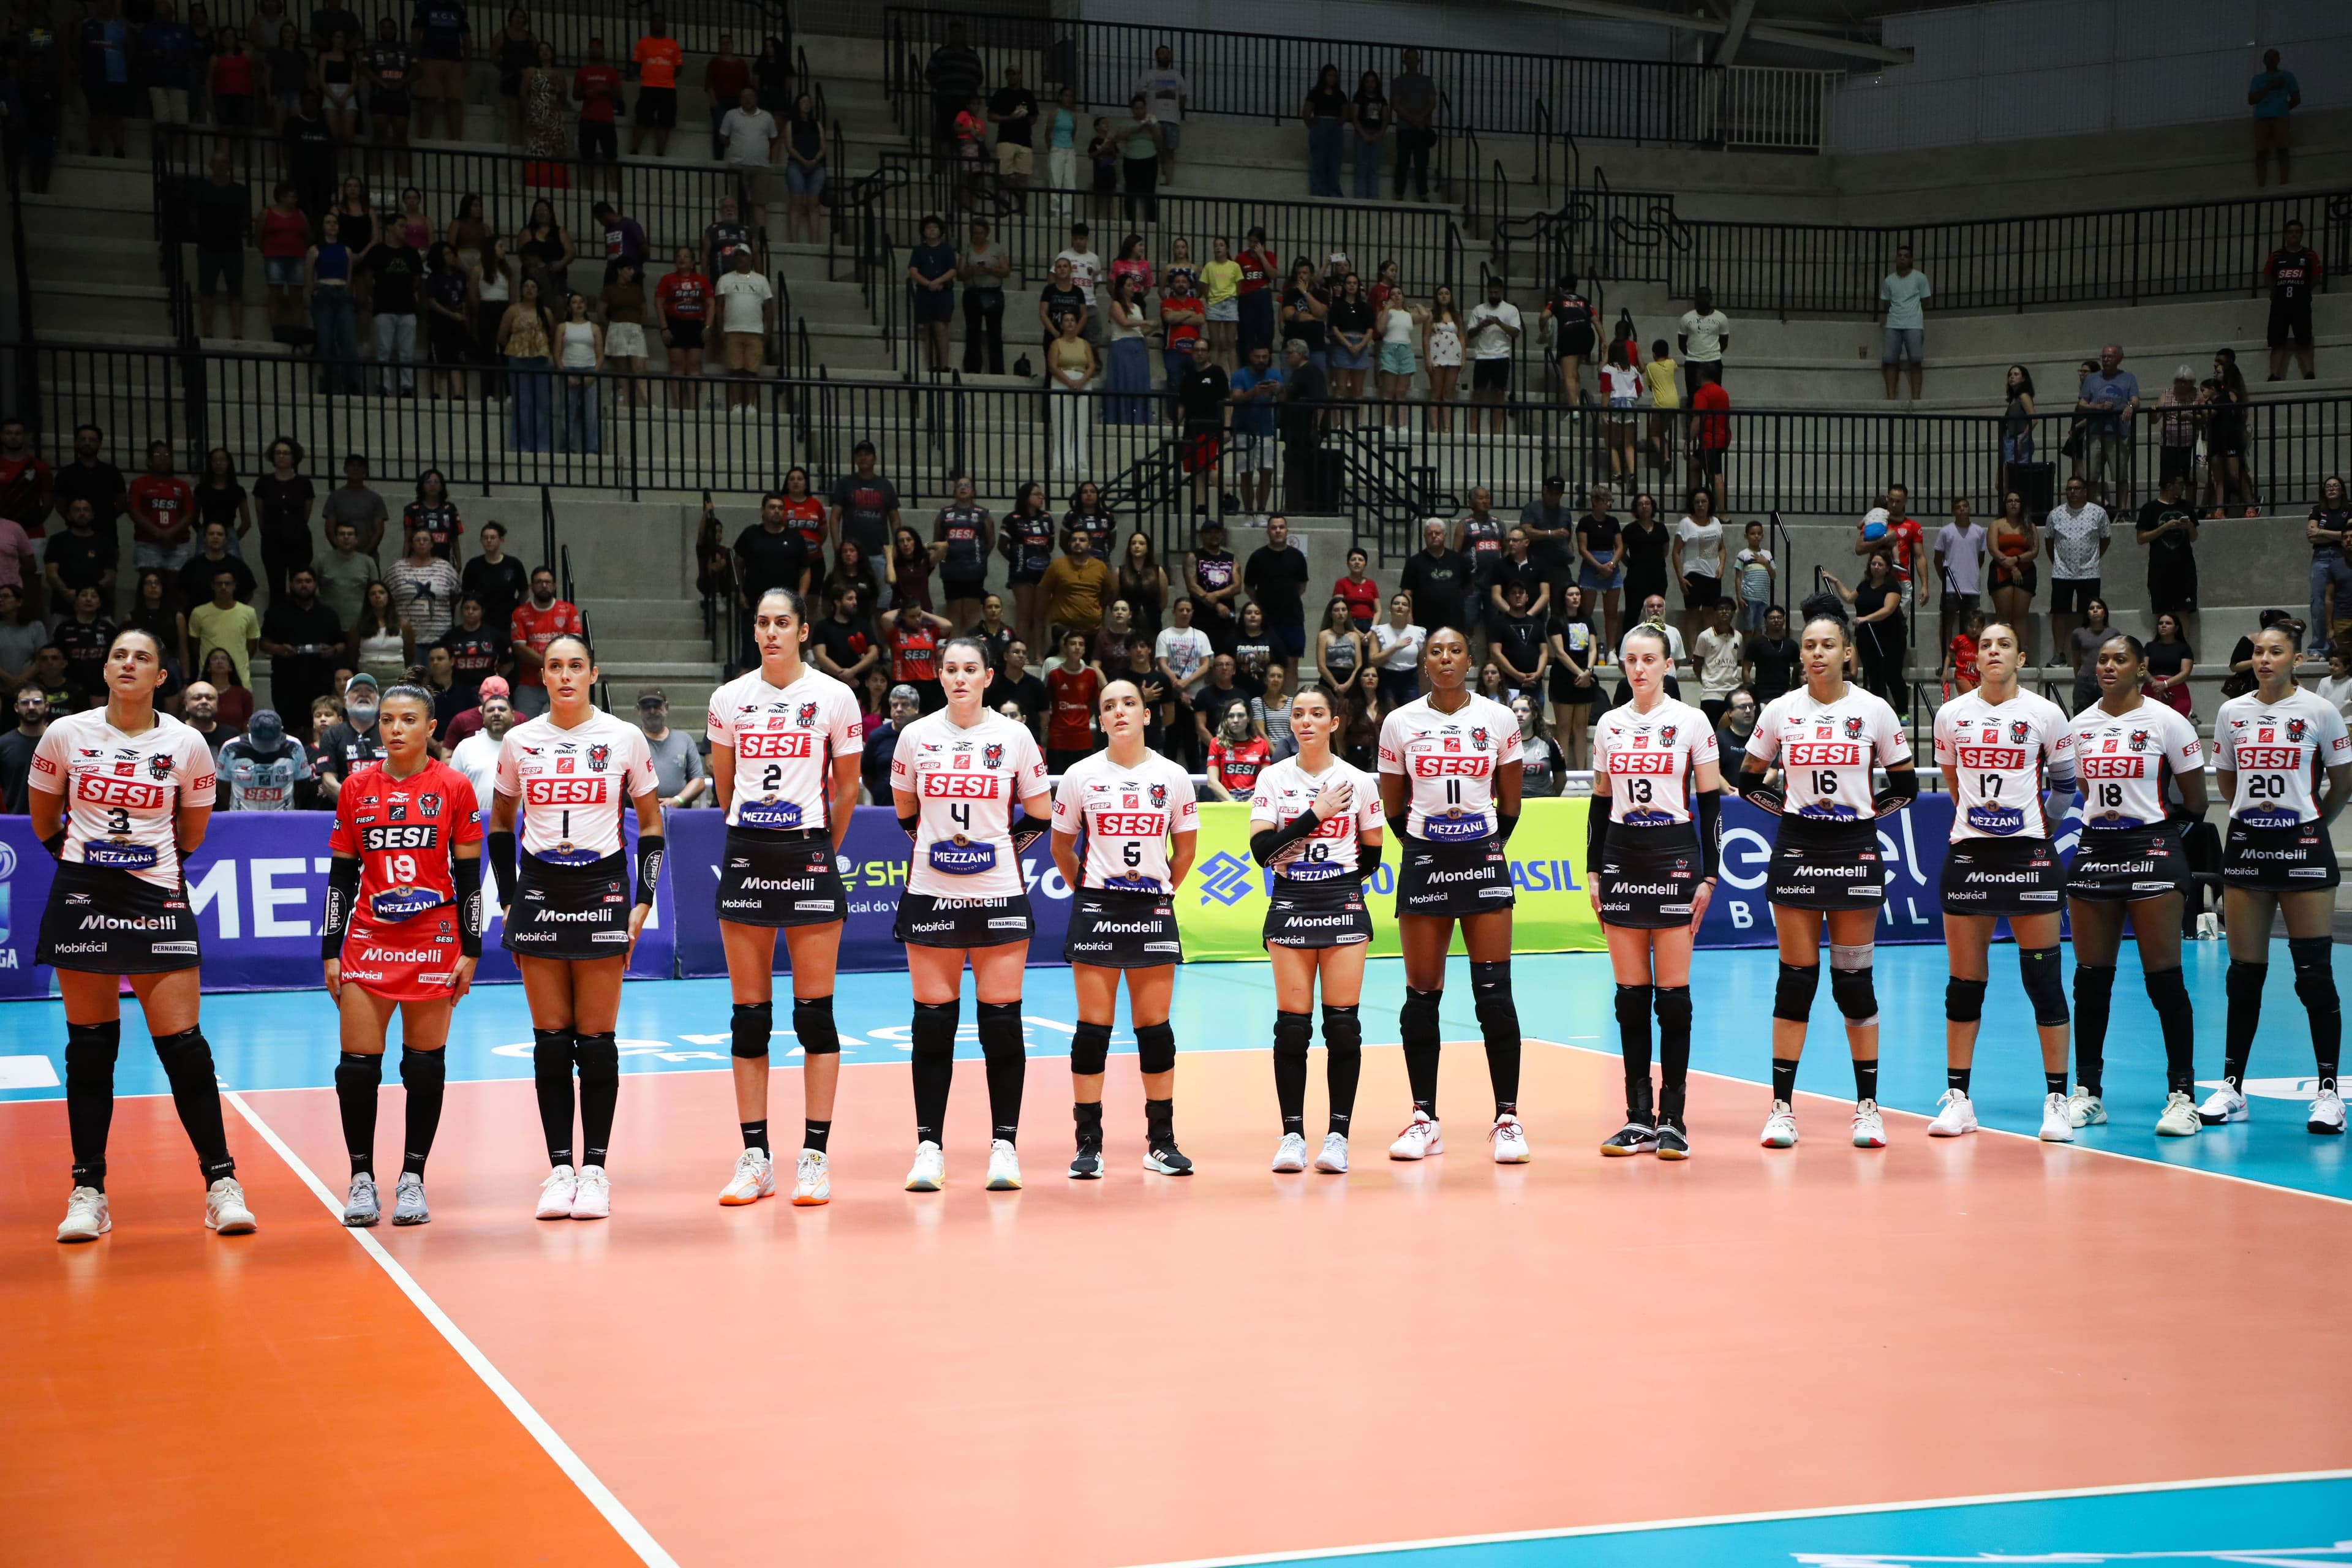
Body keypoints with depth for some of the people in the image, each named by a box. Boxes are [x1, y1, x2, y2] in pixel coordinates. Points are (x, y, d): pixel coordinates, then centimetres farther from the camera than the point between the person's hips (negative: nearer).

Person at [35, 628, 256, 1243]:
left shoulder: (187, 744, -2)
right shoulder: (65, 734, -1)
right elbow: (43, 817, 14)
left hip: (159, 901, -1)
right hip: (81, 899, 1)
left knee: (183, 1044, -5)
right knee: (90, 1045, 4)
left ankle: (220, 1179, 3)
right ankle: (89, 1189, 12)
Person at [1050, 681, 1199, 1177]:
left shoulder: (1172, 777, 2)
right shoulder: (1081, 776, -1)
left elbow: (1186, 846, 12)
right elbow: (1061, 846, 9)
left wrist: (1163, 891, 8)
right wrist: (1086, 891, 6)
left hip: (1152, 911, 1)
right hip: (1096, 909, -1)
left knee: (1155, 1026, 4)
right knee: (1093, 1027, -1)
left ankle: (1161, 1141, 12)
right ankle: (1088, 1144, 4)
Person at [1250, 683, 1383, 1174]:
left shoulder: (1358, 782, 2)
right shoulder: (1273, 779, 2)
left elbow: (1371, 856, 10)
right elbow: (1261, 849, -9)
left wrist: (1338, 883, 8)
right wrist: (1314, 814, -12)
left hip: (1343, 906, 0)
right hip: (1289, 907, 0)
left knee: (1342, 1023, -2)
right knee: (1292, 1024, -1)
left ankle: (1338, 1134, 3)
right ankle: (1292, 1134, 5)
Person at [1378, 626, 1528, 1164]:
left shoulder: (1499, 719, 1)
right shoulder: (1399, 723, 2)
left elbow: (1510, 805, 9)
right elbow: (1393, 807, 10)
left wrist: (1489, 848, 9)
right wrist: (1422, 847, 7)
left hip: (1483, 859, -1)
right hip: (1423, 860, 1)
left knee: (1495, 993, -4)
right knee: (1421, 994, 3)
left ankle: (1507, 1118, 1)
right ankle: (1425, 1119, 10)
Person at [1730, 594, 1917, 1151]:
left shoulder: (1874, 710, 0)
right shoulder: (1780, 711, 2)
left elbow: (1905, 786, 7)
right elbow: (1748, 780, 12)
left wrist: (1860, 809, -1)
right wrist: (1792, 806, 2)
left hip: (1854, 852, -1)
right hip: (1796, 849, 1)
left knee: (1854, 978, 2)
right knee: (1796, 977, 1)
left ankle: (1868, 1106, 11)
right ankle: (1782, 1106, 5)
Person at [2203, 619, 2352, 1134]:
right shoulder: (2232, 713, 6)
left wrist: (2310, 821, 9)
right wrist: (2255, 811, 12)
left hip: (2303, 848, -3)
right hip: (2246, 845, 3)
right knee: (2244, 973, 6)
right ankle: (2232, 1087, 12)